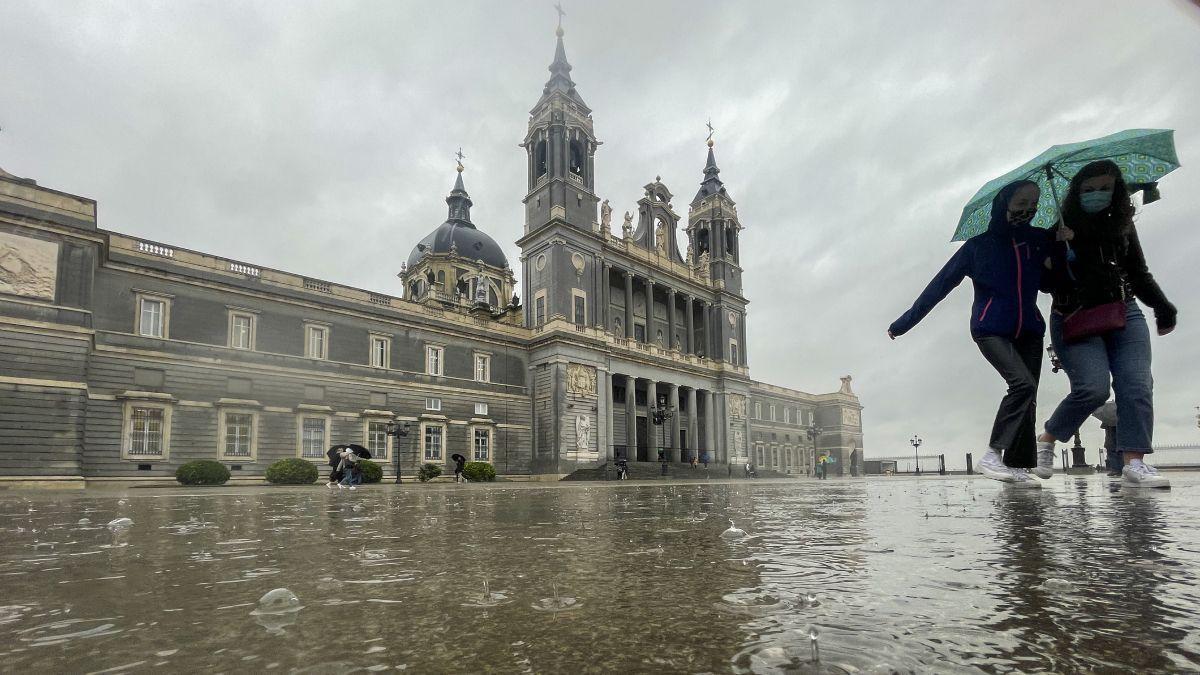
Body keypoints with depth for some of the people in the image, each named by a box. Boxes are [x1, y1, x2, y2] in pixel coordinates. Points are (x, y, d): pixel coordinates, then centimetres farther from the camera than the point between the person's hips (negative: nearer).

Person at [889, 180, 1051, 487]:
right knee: (1022, 383, -24)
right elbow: (940, 285, -3)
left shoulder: (1040, 241, 9)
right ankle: (991, 455, -18)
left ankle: (1016, 467, 4)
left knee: (1027, 397, -1)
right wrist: (904, 322, -3)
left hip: (1028, 331, 5)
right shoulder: (979, 246, -1)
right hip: (991, 330, -5)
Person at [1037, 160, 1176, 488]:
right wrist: (1061, 247, -21)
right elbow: (1048, 283, -6)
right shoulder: (1059, 230, -1)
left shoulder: (1122, 225, 12)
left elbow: (1139, 273, 21)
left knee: (1136, 384, -10)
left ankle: (1134, 463, -10)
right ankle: (1046, 440, 3)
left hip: (1123, 314, 5)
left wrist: (1162, 306, 13)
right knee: (1093, 387, -18)